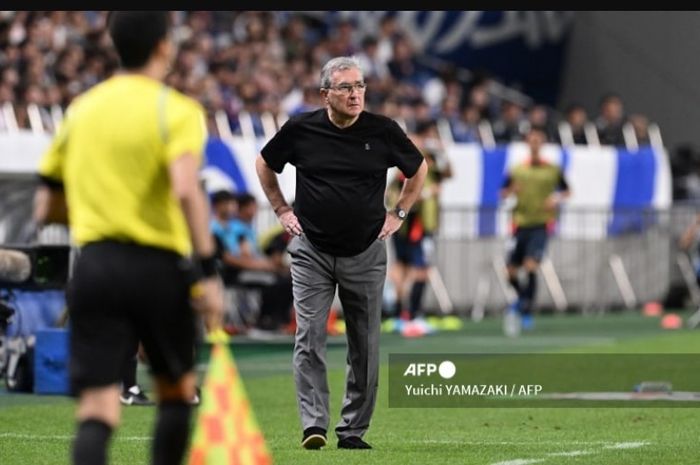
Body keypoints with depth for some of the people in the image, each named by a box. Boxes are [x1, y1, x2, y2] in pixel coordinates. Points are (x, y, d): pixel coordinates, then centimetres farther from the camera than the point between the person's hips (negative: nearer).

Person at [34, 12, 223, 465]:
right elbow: (186, 190, -20)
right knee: (177, 391, 20)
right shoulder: (176, 110, -4)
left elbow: (47, 206, 16)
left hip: (94, 265, 3)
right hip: (157, 266, -3)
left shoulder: (81, 109, 12)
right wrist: (208, 271, -18)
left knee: (97, 412, -5)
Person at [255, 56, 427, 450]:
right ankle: (314, 425, -12)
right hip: (312, 250, -1)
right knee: (309, 339, -11)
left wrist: (399, 214, 9)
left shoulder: (383, 131, -3)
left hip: (366, 253, 1)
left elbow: (418, 168, 15)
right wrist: (282, 210, 10)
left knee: (365, 347, 4)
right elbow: (265, 165, 15)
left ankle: (354, 429, 12)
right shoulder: (300, 130, -4)